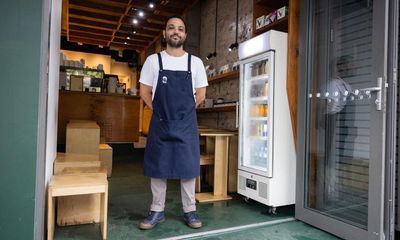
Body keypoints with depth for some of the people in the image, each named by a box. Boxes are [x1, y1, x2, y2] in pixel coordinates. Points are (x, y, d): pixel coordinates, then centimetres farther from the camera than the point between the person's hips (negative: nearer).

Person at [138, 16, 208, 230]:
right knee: (157, 166, 6)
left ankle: (189, 211, 20)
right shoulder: (153, 60, 3)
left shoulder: (195, 62, 3)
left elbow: (200, 95, 8)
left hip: (186, 124, 0)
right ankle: (157, 211, 21)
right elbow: (144, 92, 7)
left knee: (188, 166, 5)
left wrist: (184, 111, 6)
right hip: (160, 123, 0)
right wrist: (159, 110, 4)